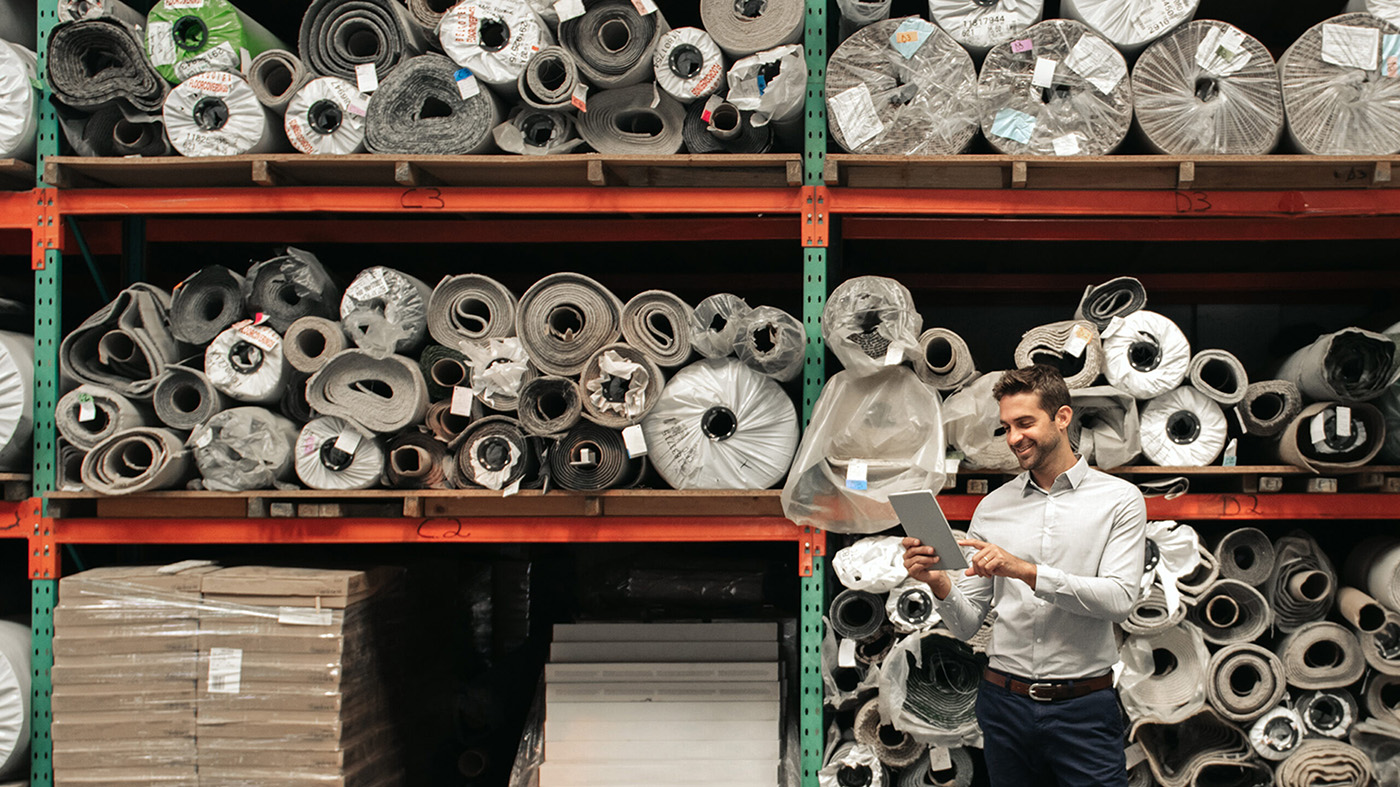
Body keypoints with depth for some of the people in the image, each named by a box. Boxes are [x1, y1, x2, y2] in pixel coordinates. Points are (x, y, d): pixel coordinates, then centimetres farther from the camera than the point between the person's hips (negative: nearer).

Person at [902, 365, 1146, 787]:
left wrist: (1027, 571, -24)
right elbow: (967, 623, 6)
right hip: (1005, 703, 3)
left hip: (1083, 709, -3)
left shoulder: (1119, 499, 0)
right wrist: (939, 584, -15)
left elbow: (1118, 598, -14)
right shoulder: (992, 507, 8)